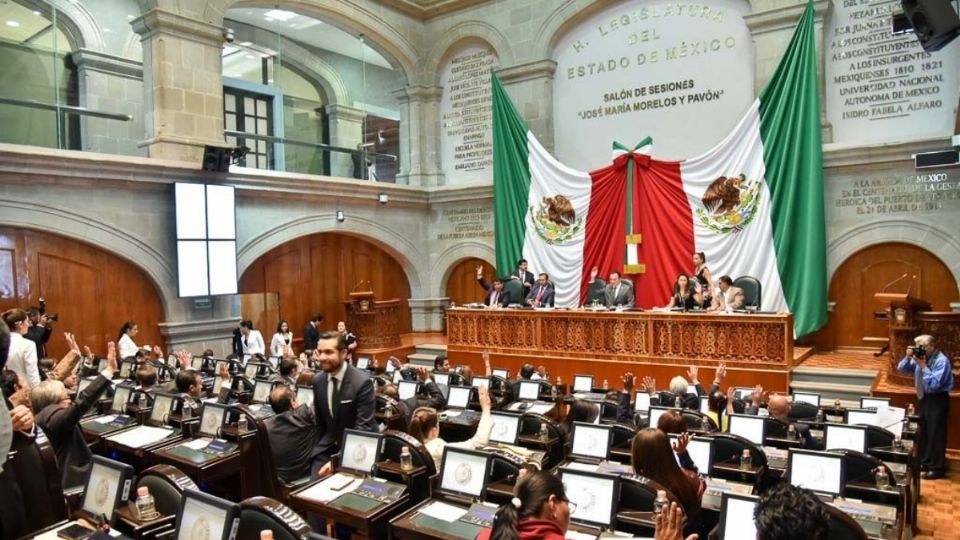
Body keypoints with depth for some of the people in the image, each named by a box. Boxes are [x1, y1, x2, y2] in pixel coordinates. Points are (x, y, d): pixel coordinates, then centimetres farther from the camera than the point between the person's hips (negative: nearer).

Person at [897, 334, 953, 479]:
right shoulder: (921, 356, 3)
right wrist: (908, 357, -7)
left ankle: (937, 468, 7)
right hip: (923, 398, 8)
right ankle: (925, 462, 29)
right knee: (924, 432, 17)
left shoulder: (942, 361, -18)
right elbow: (901, 370, 8)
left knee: (936, 434, -2)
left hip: (937, 400, -8)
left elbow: (934, 384, -26)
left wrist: (923, 366, -25)